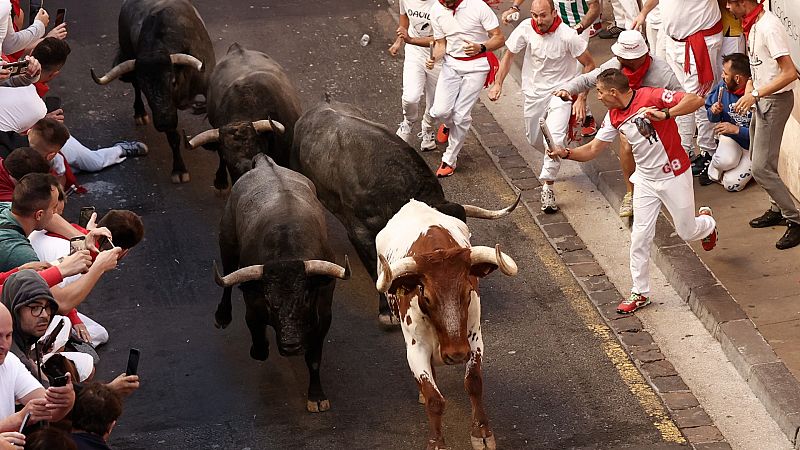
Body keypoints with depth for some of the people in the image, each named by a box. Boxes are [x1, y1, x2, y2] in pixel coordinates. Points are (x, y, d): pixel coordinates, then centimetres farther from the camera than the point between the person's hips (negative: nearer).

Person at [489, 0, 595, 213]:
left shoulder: (568, 36, -23)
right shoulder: (526, 29, -14)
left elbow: (589, 65, -12)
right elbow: (509, 54, 3)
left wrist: (581, 98, -16)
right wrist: (498, 83, -6)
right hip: (534, 92, 4)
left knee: (554, 139, -21)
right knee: (534, 139, 17)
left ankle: (548, 187, -10)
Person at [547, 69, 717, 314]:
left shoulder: (651, 97, -22)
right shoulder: (614, 117, -1)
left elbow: (696, 100, -28)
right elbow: (592, 150, 3)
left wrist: (665, 114, -40)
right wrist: (566, 153, -14)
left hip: (674, 176, -5)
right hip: (645, 180, 5)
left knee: (687, 232, 10)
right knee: (640, 237, 1)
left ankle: (706, 222, 47)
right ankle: (640, 293, 13)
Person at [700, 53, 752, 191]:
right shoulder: (723, 88, -7)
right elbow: (713, 118, 8)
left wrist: (736, 129, -29)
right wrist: (714, 112, -16)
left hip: (752, 146, -3)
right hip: (730, 138, 3)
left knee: (732, 184, -15)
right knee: (725, 161, -33)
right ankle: (712, 172, 4)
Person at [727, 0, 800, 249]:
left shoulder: (769, 27, -23)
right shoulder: (753, 25, 6)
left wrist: (755, 95, -24)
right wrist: (750, 88, 6)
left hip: (775, 100, -10)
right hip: (762, 99, 10)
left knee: (761, 167, -9)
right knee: (758, 160, 17)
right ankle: (778, 209, 30)